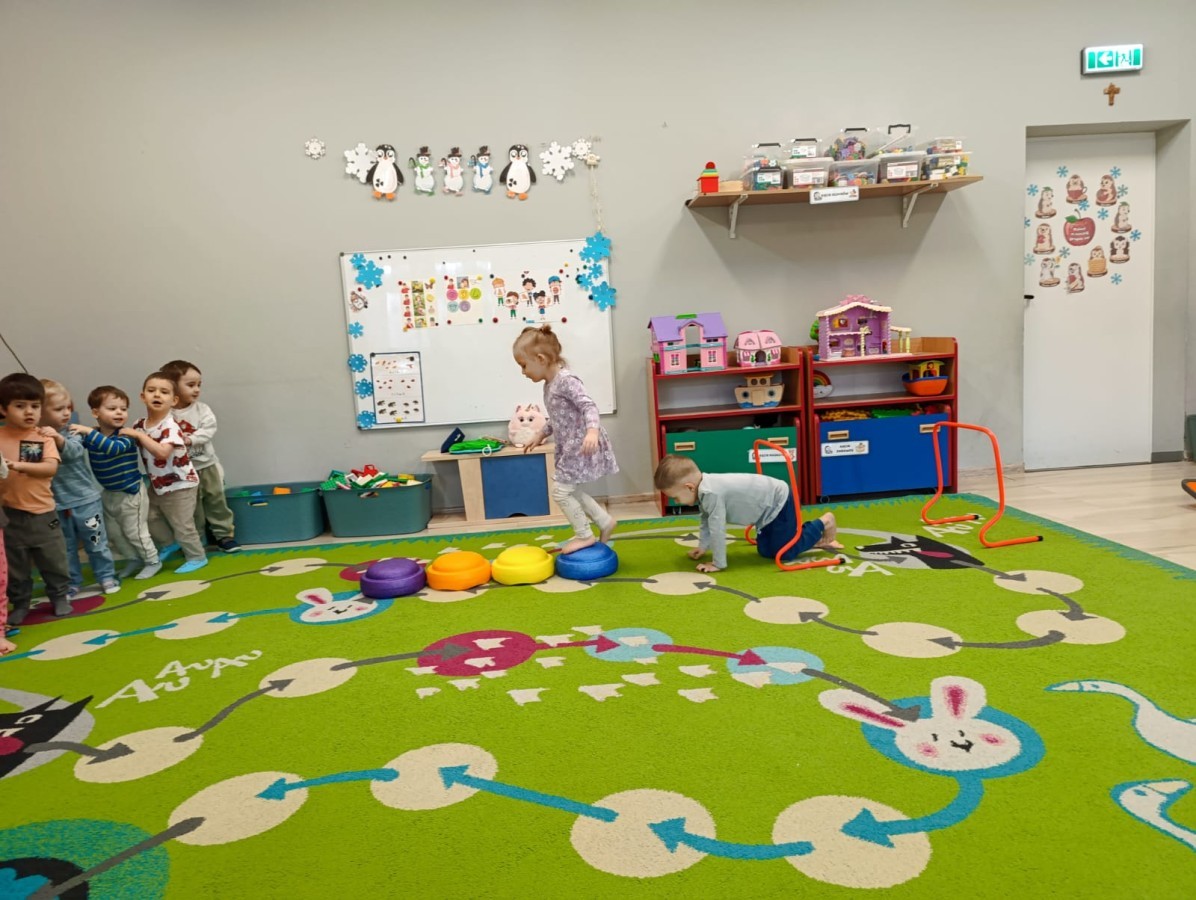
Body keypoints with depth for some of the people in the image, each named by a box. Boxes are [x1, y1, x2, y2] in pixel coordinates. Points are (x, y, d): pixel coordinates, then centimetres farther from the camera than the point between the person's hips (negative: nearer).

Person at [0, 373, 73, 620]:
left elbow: (51, 468, -17)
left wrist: (22, 465, -31)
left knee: (54, 561, 12)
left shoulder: (44, 438, -4)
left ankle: (59, 596, 30)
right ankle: (20, 603, 30)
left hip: (43, 513, 0)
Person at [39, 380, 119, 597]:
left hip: (85, 499, -1)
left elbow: (75, 451, -29)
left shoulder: (72, 433, -8)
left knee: (96, 542, 10)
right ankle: (72, 583, 28)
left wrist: (58, 439, -46)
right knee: (65, 548, 15)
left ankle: (106, 576, 24)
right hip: (55, 504, 2)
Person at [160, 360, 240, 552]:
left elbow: (209, 429, -15)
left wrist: (191, 439, -26)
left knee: (216, 500, 11)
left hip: (206, 465, 2)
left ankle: (223, 535, 22)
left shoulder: (202, 408, -5)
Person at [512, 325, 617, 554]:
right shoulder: (549, 385, 13)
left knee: (561, 491, -7)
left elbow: (589, 406, -27)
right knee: (570, 490, 16)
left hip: (582, 446, -10)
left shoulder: (566, 380, -18)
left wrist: (592, 431, -43)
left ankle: (584, 535, 7)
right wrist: (540, 436, 27)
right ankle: (605, 521, 27)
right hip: (570, 447, 10)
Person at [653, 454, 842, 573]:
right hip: (769, 507, 10)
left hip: (778, 502, -10)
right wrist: (703, 546, 11)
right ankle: (817, 538, 28)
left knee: (784, 552, -4)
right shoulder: (704, 487, -2)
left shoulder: (710, 493, -32)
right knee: (765, 550, 16)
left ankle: (824, 523, 14)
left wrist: (718, 564, -23)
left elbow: (717, 529, -31)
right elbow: (706, 521, 13)